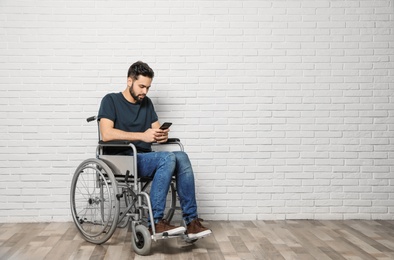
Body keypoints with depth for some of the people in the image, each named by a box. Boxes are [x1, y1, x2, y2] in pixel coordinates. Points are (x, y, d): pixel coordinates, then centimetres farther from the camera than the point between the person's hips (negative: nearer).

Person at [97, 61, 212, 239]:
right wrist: (142, 136, -21)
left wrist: (162, 135, -10)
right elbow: (106, 134, -15)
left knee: (182, 157, -21)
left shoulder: (147, 103, 19)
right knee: (168, 158, -30)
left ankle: (191, 221, -21)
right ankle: (156, 222, -29)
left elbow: (157, 130, 16)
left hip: (145, 158, 6)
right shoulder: (111, 100, 0)